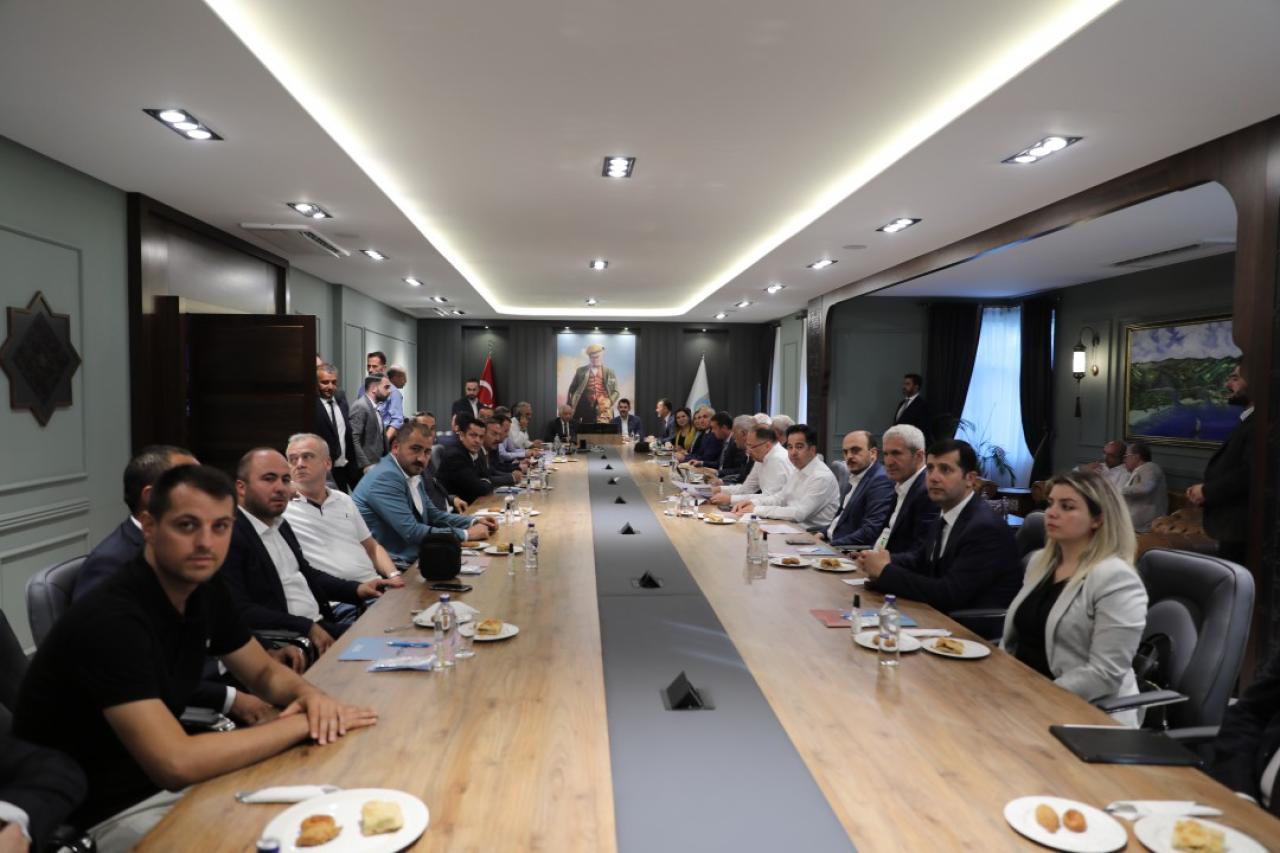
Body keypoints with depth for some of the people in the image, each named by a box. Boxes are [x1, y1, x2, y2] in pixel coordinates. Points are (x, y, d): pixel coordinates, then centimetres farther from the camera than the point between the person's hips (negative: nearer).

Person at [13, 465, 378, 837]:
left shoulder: (204, 592, -4)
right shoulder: (111, 620, -29)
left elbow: (265, 672, 7)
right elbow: (177, 763, -35)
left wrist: (307, 694, -15)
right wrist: (303, 723, -26)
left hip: (155, 782, 7)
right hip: (96, 816, -7)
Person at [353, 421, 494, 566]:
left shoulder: (413, 474, 8)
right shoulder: (386, 477, -18)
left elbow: (433, 514, 20)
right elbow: (412, 532, -22)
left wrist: (473, 522, 5)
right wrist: (466, 534, -15)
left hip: (412, 559, 8)